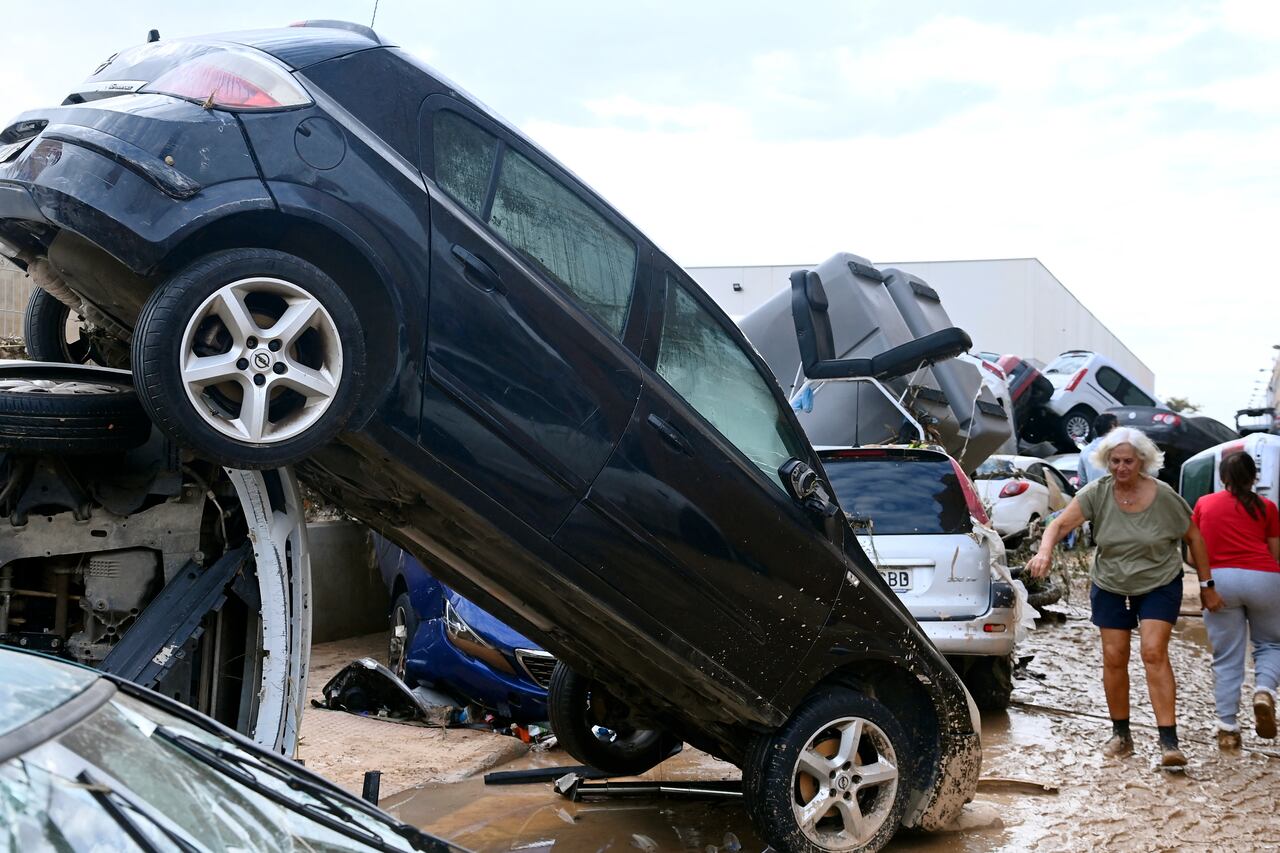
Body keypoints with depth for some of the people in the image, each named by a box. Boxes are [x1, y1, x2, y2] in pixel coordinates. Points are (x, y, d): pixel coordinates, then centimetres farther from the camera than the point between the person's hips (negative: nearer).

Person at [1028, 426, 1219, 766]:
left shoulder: (1163, 496, -15)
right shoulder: (1097, 493, -13)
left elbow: (1194, 538, -3)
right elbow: (1061, 523, -21)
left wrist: (1206, 586, 0)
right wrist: (1045, 551, -42)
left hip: (1159, 585, -2)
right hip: (1110, 587, 3)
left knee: (1154, 653, -16)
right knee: (1114, 658, 3)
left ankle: (1169, 742, -18)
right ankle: (1120, 735, 19)